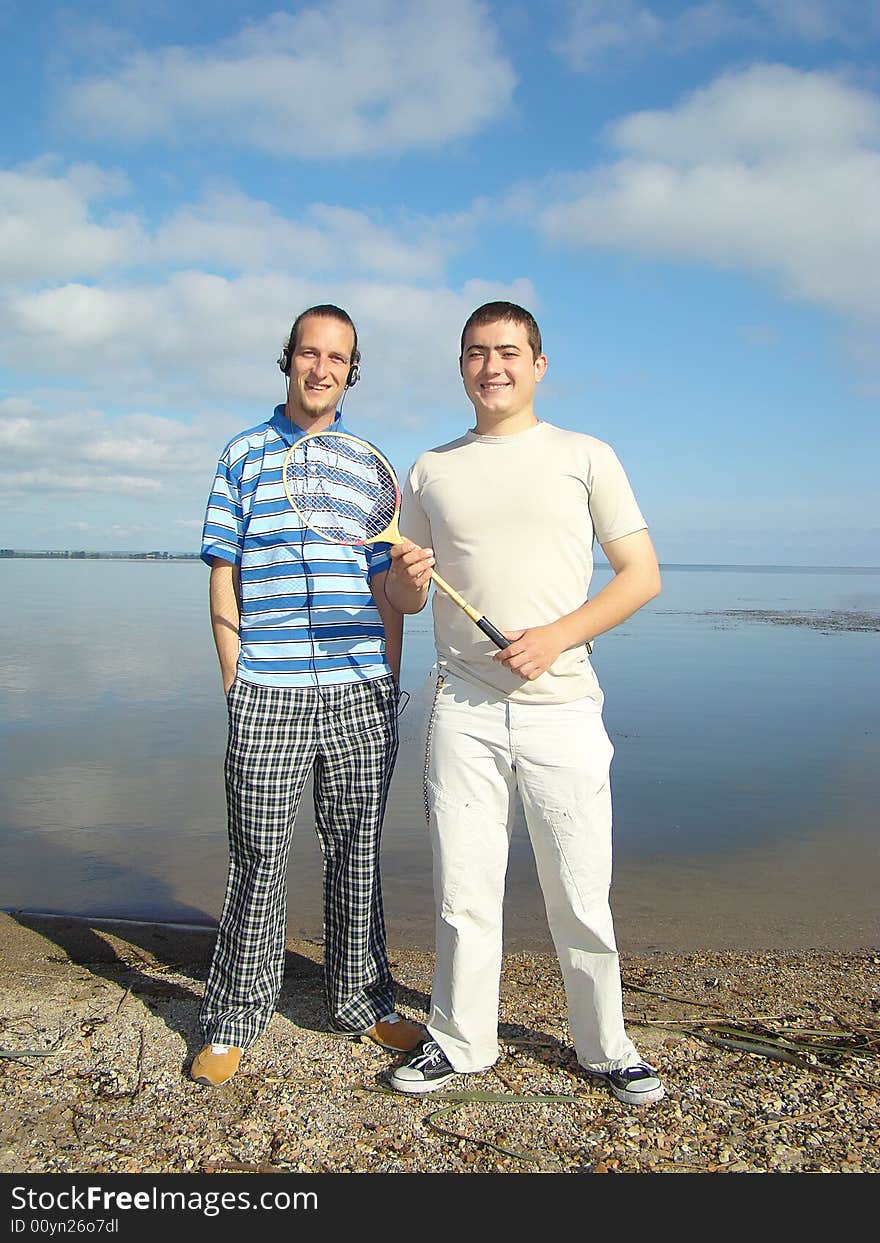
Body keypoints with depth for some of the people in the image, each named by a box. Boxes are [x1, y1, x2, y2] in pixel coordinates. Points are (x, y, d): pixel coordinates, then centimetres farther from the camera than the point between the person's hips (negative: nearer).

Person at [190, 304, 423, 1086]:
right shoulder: (244, 455, 7)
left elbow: (388, 584, 11)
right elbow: (224, 576, 4)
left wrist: (390, 683, 3)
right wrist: (235, 680, -3)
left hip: (362, 694, 2)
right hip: (267, 695, -2)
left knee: (357, 850, 11)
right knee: (259, 855, 4)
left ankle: (362, 1003, 28)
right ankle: (236, 1019, 22)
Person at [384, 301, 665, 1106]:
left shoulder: (586, 457, 7)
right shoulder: (431, 471, 13)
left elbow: (642, 574, 2)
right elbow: (406, 600, 17)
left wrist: (557, 635, -12)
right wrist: (408, 577, -8)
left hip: (560, 703, -2)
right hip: (462, 706, 2)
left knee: (581, 896, 5)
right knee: (463, 889, 8)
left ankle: (606, 1048, 26)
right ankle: (460, 1042, 27)